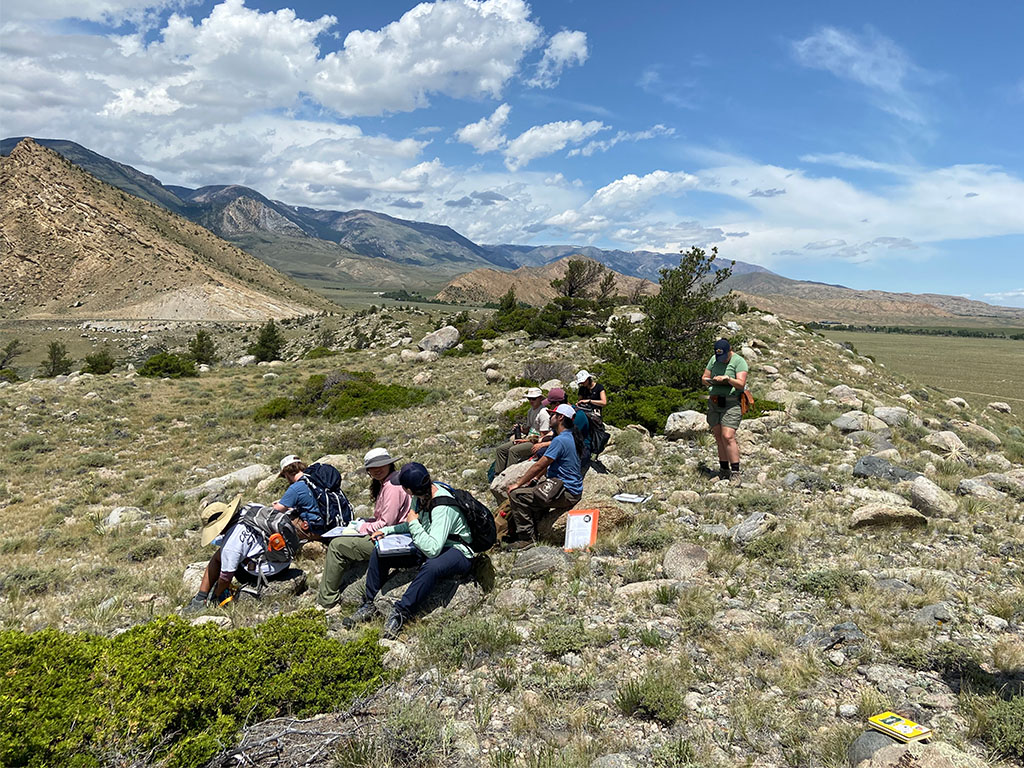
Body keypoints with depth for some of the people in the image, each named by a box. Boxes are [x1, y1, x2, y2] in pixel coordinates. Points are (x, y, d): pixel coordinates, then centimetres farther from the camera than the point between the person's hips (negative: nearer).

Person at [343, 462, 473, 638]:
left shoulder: (443, 508, -30)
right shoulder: (421, 495, -4)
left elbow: (432, 549, -38)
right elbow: (411, 525, 16)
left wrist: (413, 523, -27)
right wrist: (386, 530, 3)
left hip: (457, 552, -9)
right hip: (429, 546, 9)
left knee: (430, 567, -43)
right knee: (379, 553, 3)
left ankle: (400, 613, -29)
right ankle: (369, 605, 8)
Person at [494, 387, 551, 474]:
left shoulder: (543, 413, -15)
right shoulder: (530, 411, 14)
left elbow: (543, 437, -17)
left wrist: (526, 440, -14)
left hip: (537, 442, -10)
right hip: (528, 438, 10)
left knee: (513, 450, -30)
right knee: (501, 449, 1)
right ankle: (498, 475, 1)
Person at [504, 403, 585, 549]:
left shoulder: (560, 440, -19)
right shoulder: (570, 437, 14)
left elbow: (539, 466, -16)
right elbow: (548, 464, 21)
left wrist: (518, 484, -7)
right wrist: (534, 478, 12)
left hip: (566, 493, -11)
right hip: (572, 489, 11)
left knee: (516, 495, -13)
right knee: (527, 490, 23)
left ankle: (527, 538, -9)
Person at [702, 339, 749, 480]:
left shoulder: (739, 361, -7)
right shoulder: (714, 359, 10)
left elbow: (741, 384, -16)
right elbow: (704, 378, 13)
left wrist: (727, 378, -31)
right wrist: (709, 381, -9)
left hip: (731, 403, -6)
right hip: (714, 402, 6)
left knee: (728, 436, -16)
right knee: (718, 436, 7)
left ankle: (735, 472, -11)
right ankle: (724, 470, 15)